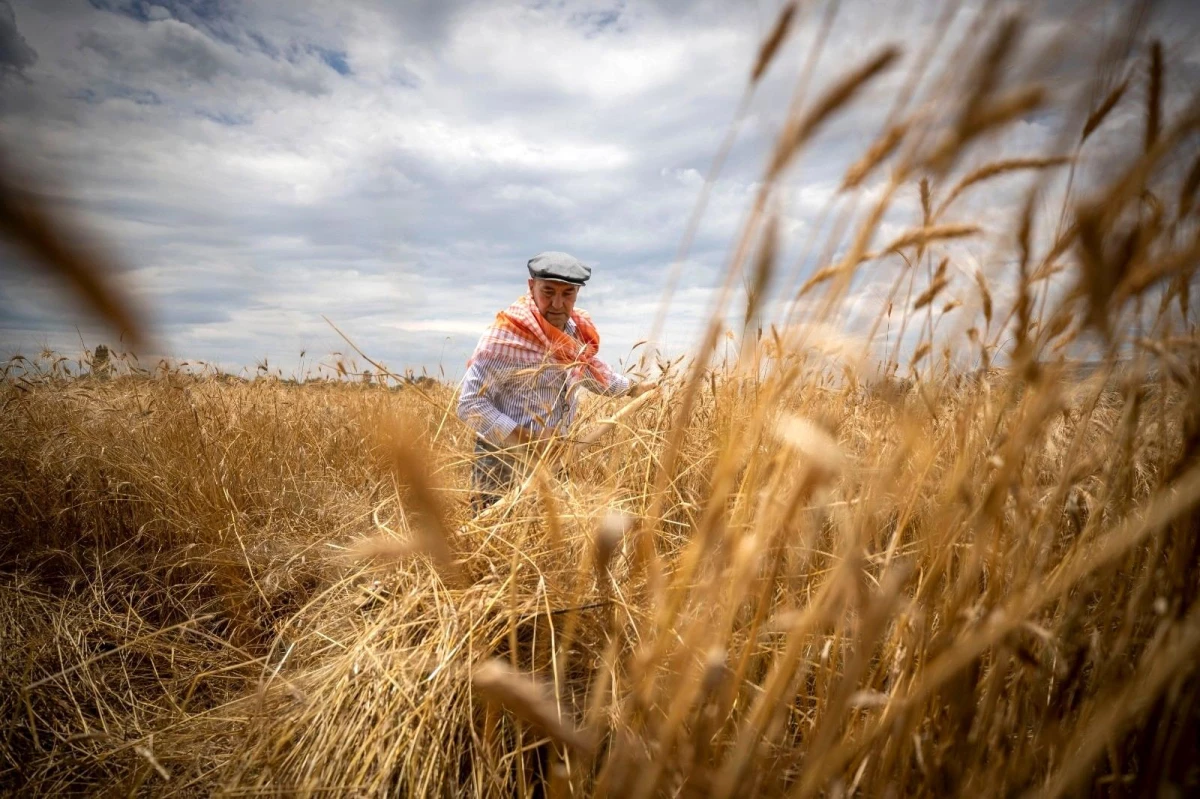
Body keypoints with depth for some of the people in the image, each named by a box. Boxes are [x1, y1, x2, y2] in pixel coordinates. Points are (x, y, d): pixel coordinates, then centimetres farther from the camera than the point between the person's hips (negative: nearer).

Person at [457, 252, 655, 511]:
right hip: (505, 464, -6)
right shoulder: (506, 337, -22)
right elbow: (470, 404, -21)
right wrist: (523, 439, -26)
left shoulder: (576, 330, 0)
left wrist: (632, 388, 25)